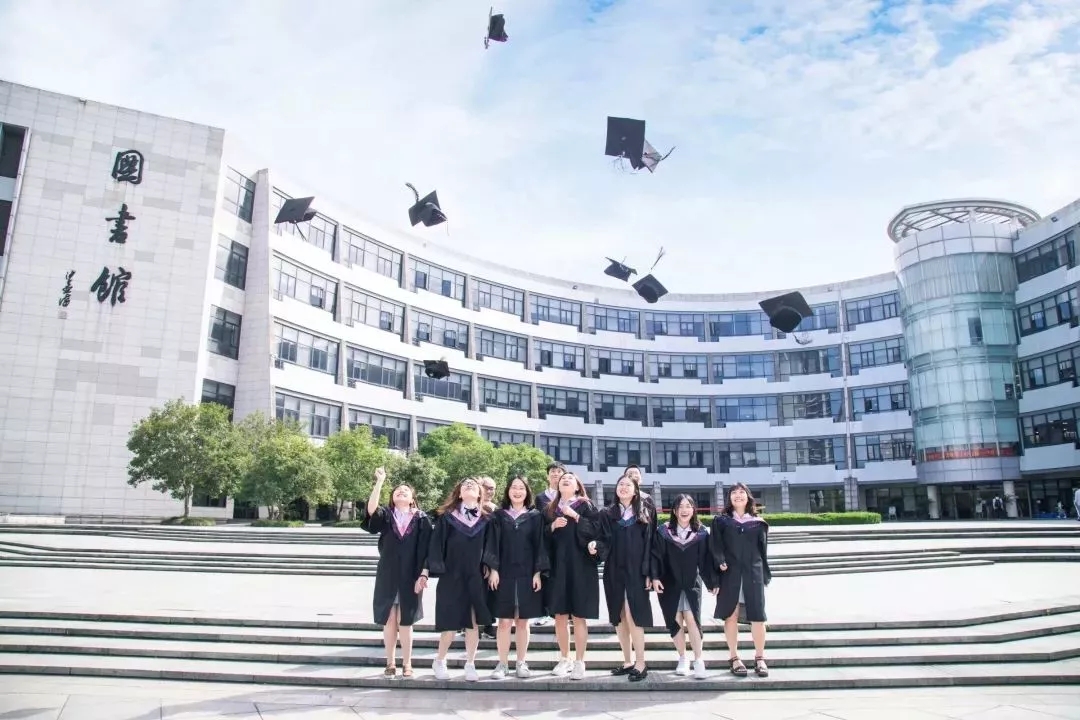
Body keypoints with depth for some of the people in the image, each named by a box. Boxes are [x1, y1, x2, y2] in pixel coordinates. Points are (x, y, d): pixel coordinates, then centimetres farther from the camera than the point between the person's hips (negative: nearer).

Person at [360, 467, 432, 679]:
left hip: (410, 577, -1)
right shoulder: (385, 516, 4)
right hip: (387, 576, 1)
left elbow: (426, 550, -1)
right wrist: (379, 482, -25)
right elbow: (371, 510, -19)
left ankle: (406, 664, 15)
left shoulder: (421, 520, 2)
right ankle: (390, 663, 18)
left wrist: (423, 575, -9)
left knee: (405, 622, 4)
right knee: (389, 621, 6)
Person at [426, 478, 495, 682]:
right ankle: (439, 661, 24)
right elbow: (437, 543, -2)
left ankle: (470, 665, 20)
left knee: (473, 623, 6)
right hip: (452, 577, -2)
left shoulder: (487, 519, 7)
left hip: (476, 578, 2)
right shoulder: (446, 517, 1)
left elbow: (490, 546, 7)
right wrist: (436, 569, -10)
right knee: (450, 623, 2)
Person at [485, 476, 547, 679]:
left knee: (522, 621, 6)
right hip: (503, 574, 0)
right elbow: (493, 543, 1)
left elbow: (539, 545, 3)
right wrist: (493, 569, -9)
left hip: (526, 575, 0)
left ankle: (521, 663, 15)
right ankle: (503, 664, 9)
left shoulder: (535, 517, 6)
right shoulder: (498, 516, 6)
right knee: (504, 621, 1)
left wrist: (538, 572, -6)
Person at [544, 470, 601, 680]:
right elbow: (543, 537, 10)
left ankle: (579, 662, 7)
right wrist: (552, 526, -8)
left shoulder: (585, 506, 3)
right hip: (557, 567, 3)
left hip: (580, 567, -3)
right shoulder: (550, 509, 13)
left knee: (579, 617, -1)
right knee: (560, 616, 6)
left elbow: (596, 530, -9)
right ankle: (564, 659, 19)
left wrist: (575, 516, -14)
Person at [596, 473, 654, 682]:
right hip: (614, 572, 3)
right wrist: (596, 547, -24)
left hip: (636, 572, -3)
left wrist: (648, 573, -7)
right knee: (621, 619, 8)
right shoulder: (607, 514, 7)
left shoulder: (643, 515, 3)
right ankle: (629, 661, 18)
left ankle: (640, 664, 0)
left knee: (632, 617, -8)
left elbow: (649, 545, 0)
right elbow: (604, 541, 0)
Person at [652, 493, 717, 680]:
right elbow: (656, 555, -6)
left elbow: (706, 559, 2)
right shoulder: (663, 532, -4)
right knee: (675, 621, 4)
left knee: (691, 619, -13)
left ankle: (698, 661, -4)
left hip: (692, 583, -1)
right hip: (670, 584, 1)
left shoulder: (701, 533, -1)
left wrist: (713, 581, 1)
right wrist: (655, 577, -16)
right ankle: (682, 659, 19)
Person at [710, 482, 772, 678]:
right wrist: (720, 562, -18)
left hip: (753, 574, 1)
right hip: (729, 574, -1)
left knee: (757, 617, 0)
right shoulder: (720, 521, 7)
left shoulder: (758, 523, 11)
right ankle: (734, 658, 11)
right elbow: (716, 545, -1)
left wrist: (766, 575, 6)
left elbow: (763, 550, 11)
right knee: (731, 616, 1)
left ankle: (760, 658, 13)